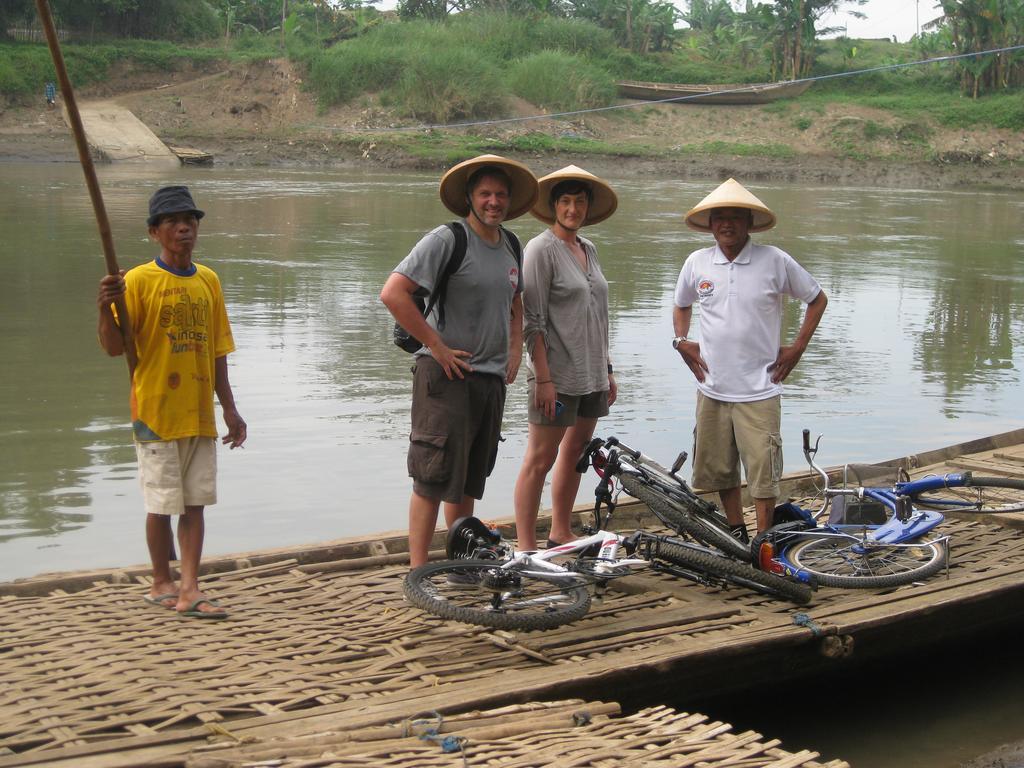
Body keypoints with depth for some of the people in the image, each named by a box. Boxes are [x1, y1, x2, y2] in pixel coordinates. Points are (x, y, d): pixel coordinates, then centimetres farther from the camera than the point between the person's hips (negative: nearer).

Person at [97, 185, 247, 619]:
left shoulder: (208, 280, 8)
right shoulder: (138, 281, -8)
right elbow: (114, 347, -12)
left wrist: (229, 408, 12)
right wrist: (105, 309, -31)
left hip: (200, 414, 5)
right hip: (156, 414, -5)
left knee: (195, 502, 5)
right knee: (162, 504, 4)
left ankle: (189, 589, 8)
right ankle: (162, 584, 20)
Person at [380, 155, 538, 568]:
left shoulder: (511, 244, 12)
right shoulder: (446, 240, -11)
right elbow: (393, 293, -18)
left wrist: (515, 351, 15)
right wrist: (436, 345, -17)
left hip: (492, 378, 7)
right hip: (446, 376, -7)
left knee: (469, 480, 15)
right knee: (433, 479, -6)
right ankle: (418, 573, -1)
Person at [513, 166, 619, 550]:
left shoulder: (588, 249, 13)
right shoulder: (541, 249, -9)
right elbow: (533, 321, -14)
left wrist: (607, 370, 18)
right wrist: (543, 378, -18)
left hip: (591, 374, 8)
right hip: (557, 375, -8)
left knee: (575, 453, 14)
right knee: (541, 458, -4)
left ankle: (561, 535, 25)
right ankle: (526, 547, 1)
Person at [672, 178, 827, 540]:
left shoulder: (774, 261, -5)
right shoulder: (697, 262, 4)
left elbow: (817, 299, 7)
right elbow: (681, 305, 24)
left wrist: (797, 347, 1)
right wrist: (681, 340, 8)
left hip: (758, 390, -3)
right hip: (712, 388, 4)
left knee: (763, 472, -3)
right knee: (718, 469, 11)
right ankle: (736, 534, 27)